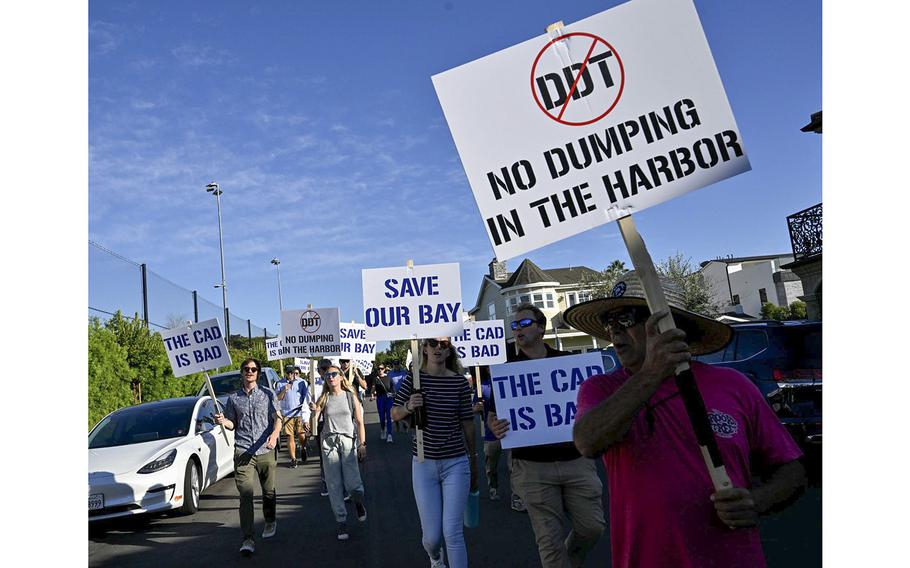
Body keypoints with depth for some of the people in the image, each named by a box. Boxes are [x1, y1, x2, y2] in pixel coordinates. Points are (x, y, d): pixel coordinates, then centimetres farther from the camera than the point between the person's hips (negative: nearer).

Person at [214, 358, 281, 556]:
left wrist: (274, 435, -20)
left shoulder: (267, 394, 6)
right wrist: (223, 421, -7)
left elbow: (277, 418, 0)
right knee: (245, 495, -10)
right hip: (243, 451, 0)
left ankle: (270, 521, 38)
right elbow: (233, 425, 16)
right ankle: (248, 539, -10)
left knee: (269, 491, 11)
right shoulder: (233, 398, 11)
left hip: (266, 451, 0)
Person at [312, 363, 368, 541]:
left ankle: (358, 501, 24)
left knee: (352, 484, -11)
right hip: (329, 443, 2)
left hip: (348, 441, -1)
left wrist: (362, 444, -2)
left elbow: (359, 422, 5)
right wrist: (314, 412, -23)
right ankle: (341, 522, 16)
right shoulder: (323, 399, 7)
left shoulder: (351, 397, 5)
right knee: (334, 486, 1)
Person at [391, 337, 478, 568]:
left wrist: (474, 465, 12)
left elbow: (468, 424, 4)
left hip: (456, 464, -1)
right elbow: (394, 415, 7)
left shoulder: (460, 382, -3)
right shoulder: (413, 379, -2)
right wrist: (408, 407, -16)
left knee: (452, 532, -5)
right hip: (424, 464, 1)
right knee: (431, 535, 8)